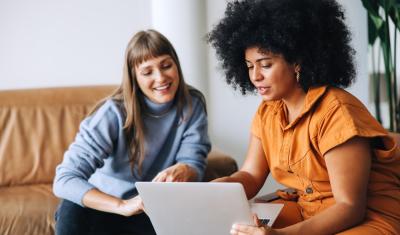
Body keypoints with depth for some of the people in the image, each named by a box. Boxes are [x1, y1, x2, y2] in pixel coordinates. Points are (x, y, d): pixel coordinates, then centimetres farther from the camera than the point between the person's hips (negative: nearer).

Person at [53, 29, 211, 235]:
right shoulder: (114, 113, -20)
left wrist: (183, 171, -38)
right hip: (108, 206, -2)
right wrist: (123, 206, -44)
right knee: (73, 212, -34)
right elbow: (65, 179, -28)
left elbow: (194, 165, -11)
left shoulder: (192, 105, -9)